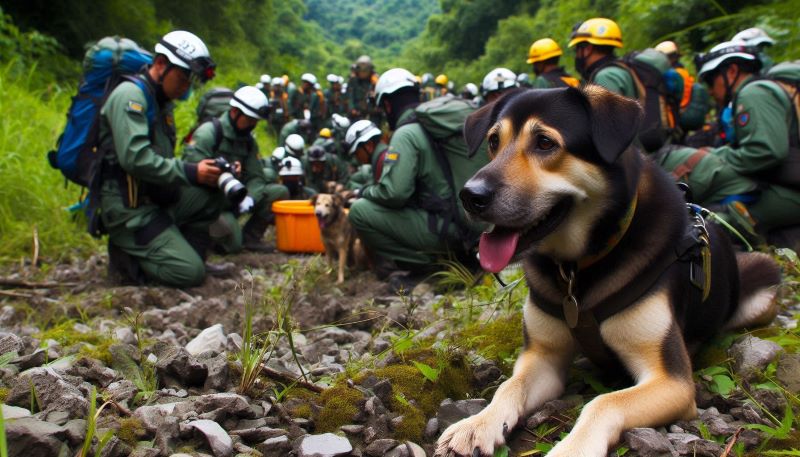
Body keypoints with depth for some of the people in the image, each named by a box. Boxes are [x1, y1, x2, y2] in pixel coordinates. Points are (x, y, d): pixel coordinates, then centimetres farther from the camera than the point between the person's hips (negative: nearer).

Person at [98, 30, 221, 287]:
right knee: (190, 273, -17)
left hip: (157, 198, 9)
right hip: (130, 209, -9)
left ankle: (176, 254, 2)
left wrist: (207, 171, -3)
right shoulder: (130, 94, -12)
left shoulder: (162, 103, 17)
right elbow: (135, 158, -24)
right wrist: (190, 173, -20)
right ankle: (127, 257, 2)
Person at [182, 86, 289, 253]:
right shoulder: (208, 133, -13)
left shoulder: (248, 140, 9)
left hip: (234, 201, 7)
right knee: (233, 244, -27)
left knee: (280, 192, -7)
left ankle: (250, 237, 0)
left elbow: (256, 176, 2)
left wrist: (250, 198, -18)